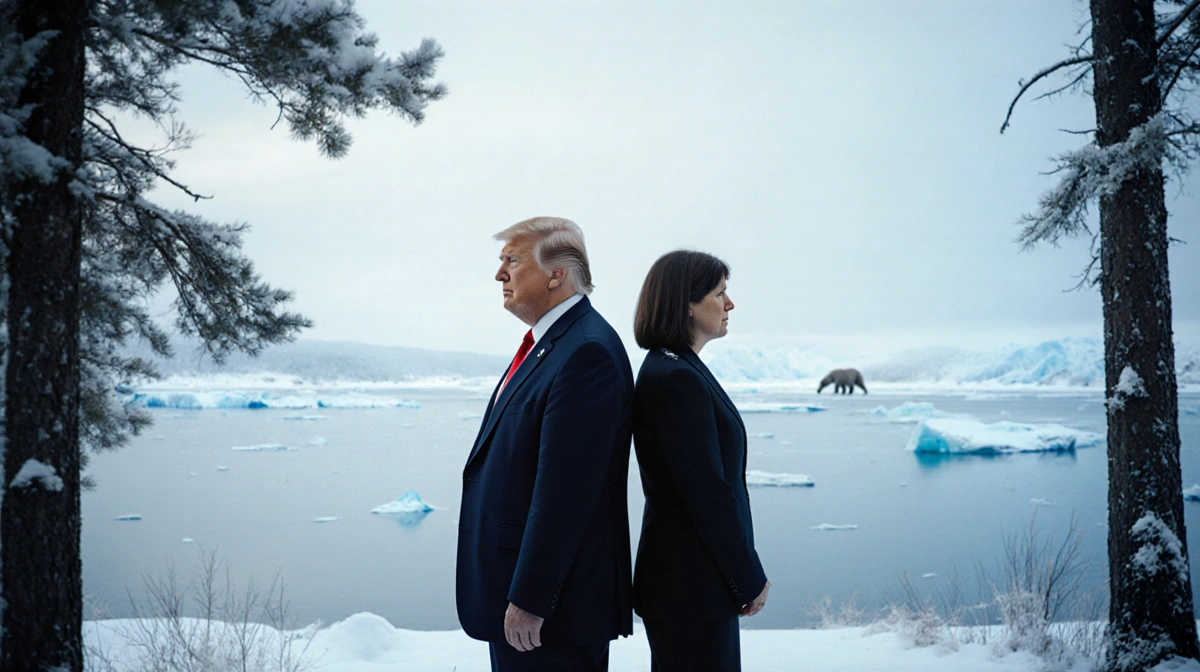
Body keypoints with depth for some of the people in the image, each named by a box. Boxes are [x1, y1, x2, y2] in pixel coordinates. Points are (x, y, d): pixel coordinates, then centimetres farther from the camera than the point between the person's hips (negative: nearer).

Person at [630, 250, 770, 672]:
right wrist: (750, 579, -12)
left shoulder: (672, 369, 12)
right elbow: (707, 491, -21)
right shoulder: (678, 378, -19)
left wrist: (743, 573, 15)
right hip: (690, 588, -10)